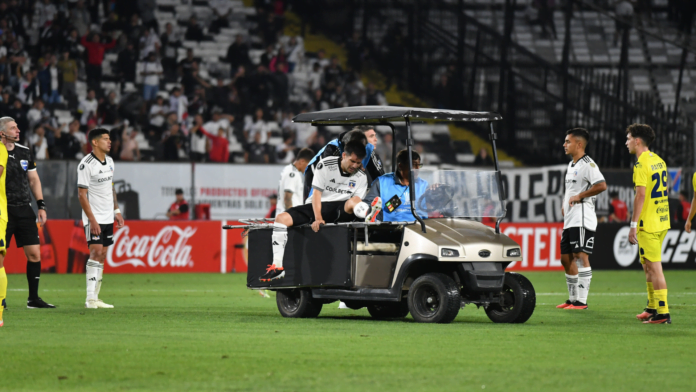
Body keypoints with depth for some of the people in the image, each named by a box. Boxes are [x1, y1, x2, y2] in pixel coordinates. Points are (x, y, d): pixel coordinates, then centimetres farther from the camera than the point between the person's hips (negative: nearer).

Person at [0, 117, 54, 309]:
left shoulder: (25, 152, 11)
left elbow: (34, 180, 17)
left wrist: (41, 206, 11)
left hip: (24, 210, 5)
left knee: (34, 253, 1)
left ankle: (33, 298, 9)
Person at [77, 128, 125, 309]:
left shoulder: (109, 161, 10)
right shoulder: (86, 164, -14)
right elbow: (82, 194, -14)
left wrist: (117, 211, 16)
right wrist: (92, 219, -18)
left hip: (108, 217, 8)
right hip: (94, 219, -8)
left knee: (102, 256, 6)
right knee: (96, 253, -14)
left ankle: (95, 297, 9)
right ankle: (90, 299, -15)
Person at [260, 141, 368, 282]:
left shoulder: (361, 176, 1)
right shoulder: (325, 165, -5)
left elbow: (358, 203, -1)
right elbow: (316, 193, -9)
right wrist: (317, 218, -21)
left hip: (339, 210, 0)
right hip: (318, 207, 0)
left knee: (354, 201, -35)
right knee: (281, 218, -20)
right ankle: (277, 266, -22)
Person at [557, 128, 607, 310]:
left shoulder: (587, 164, -11)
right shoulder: (571, 165, 20)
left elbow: (601, 186, -25)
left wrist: (579, 196, -18)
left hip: (582, 219, -10)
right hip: (569, 220, 10)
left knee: (581, 256, -12)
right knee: (566, 258, 12)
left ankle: (581, 300, -13)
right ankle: (573, 299, 20)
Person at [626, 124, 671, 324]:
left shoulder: (641, 164, -14)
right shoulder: (659, 161, 13)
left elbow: (641, 195, -21)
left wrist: (633, 225, -19)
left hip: (648, 224, -9)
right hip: (662, 221, 9)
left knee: (654, 267, -7)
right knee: (648, 265, 19)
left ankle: (663, 313, -8)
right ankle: (652, 307, 25)